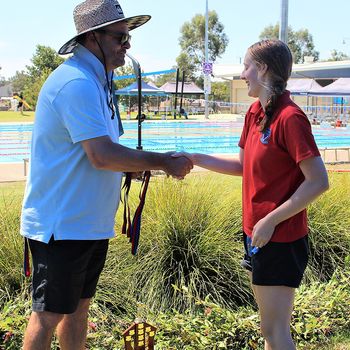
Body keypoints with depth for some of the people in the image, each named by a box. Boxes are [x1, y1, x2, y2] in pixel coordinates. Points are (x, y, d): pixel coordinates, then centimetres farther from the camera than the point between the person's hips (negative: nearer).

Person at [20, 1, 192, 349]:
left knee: (79, 305, 20)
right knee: (49, 314, 3)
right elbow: (102, 155, -27)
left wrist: (149, 162, 2)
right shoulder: (76, 83, -20)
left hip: (89, 222, 10)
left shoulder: (96, 80, 13)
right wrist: (162, 162, -17)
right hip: (61, 225, -10)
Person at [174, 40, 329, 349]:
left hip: (280, 239, -9)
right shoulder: (256, 112, 8)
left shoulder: (290, 117, -19)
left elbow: (318, 181, -21)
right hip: (257, 233, 9)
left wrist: (271, 221, -19)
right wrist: (194, 159, 7)